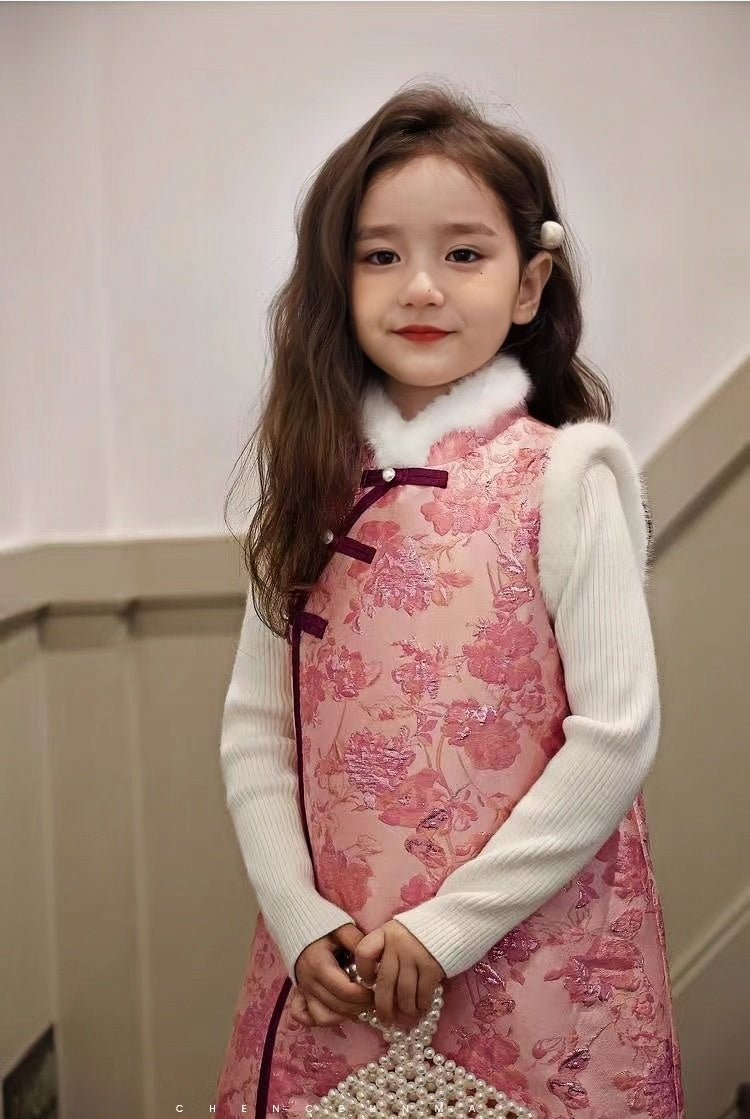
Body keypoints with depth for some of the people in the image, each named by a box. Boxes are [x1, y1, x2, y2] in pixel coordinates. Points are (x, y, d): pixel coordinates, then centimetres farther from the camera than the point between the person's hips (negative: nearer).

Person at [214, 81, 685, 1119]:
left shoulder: (568, 471, -8)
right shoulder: (318, 480, 4)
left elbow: (618, 732, -13)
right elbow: (256, 729, 4)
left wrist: (452, 923, -14)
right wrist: (300, 918, -7)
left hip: (531, 951, -3)